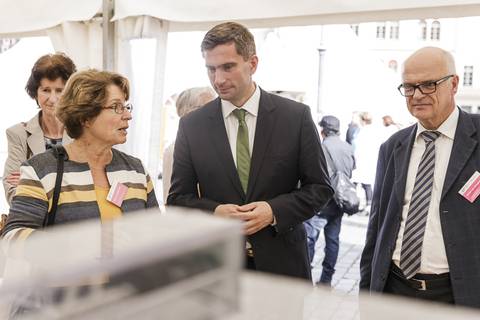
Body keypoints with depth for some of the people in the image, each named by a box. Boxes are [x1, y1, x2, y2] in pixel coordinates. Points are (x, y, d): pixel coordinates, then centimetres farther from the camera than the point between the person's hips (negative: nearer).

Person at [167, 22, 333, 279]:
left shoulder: (296, 116, -5)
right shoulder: (191, 125, -1)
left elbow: (320, 187, 0)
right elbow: (178, 198, 4)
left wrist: (275, 211, -16)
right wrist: (214, 212, -15)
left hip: (281, 261, 0)